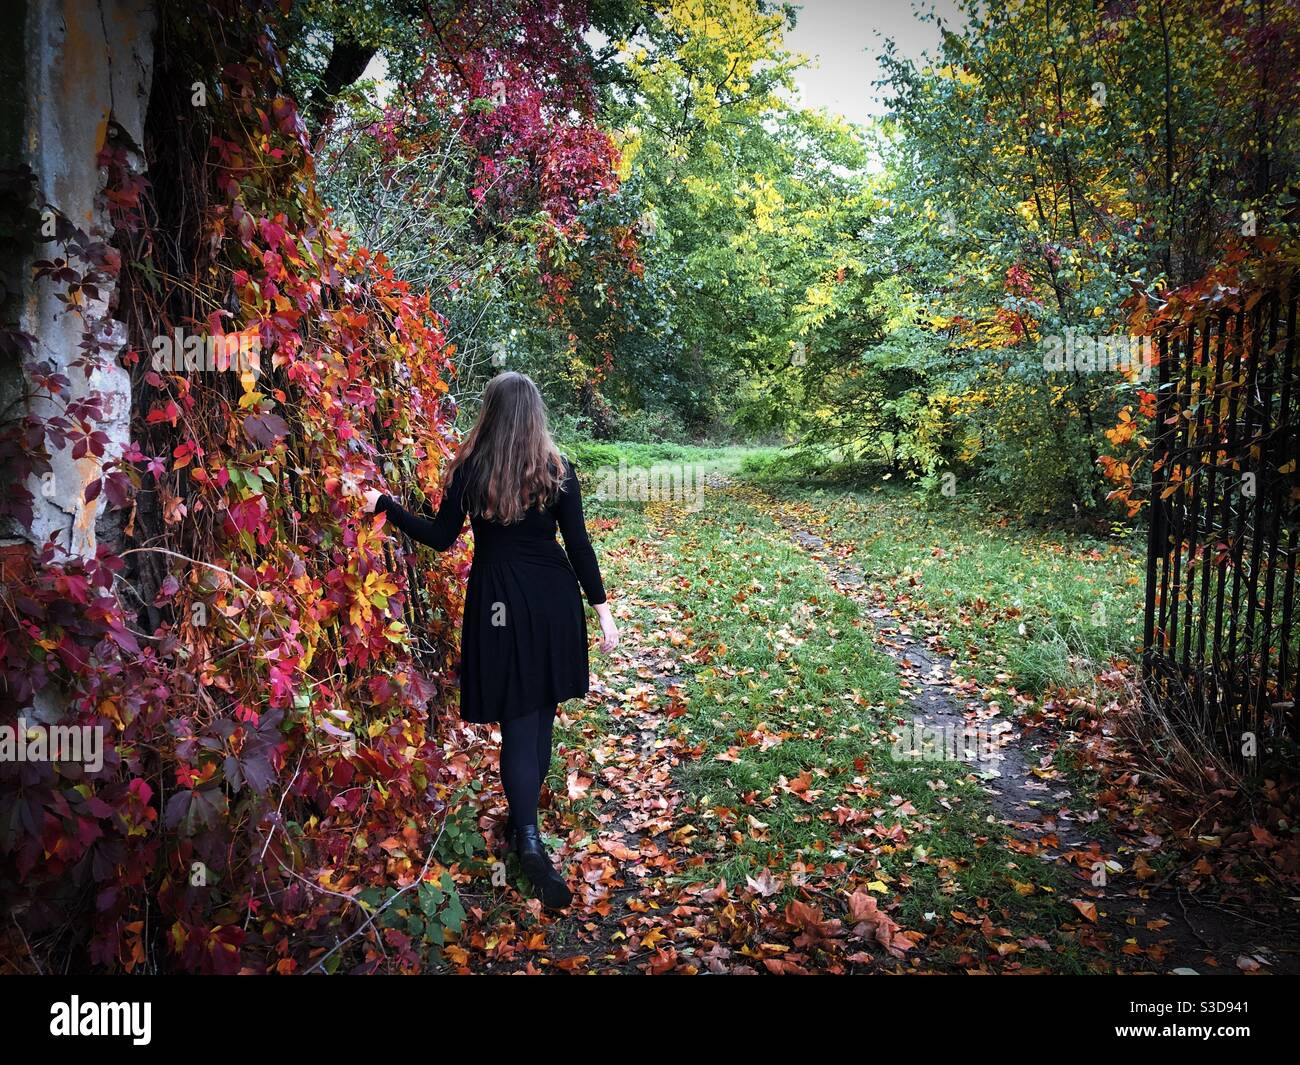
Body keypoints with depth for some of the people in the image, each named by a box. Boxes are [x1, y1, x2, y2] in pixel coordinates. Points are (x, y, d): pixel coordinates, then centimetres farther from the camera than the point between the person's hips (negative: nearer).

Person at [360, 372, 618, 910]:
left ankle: (529, 840, -5)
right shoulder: (558, 470, -5)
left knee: (517, 721, 4)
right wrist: (602, 608, 1)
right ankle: (524, 818, 30)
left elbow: (441, 537, 1)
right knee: (542, 714, 16)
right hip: (553, 599, 1)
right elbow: (579, 545, -6)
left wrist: (385, 504, 14)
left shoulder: (470, 469, -6)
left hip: (499, 602, -1)